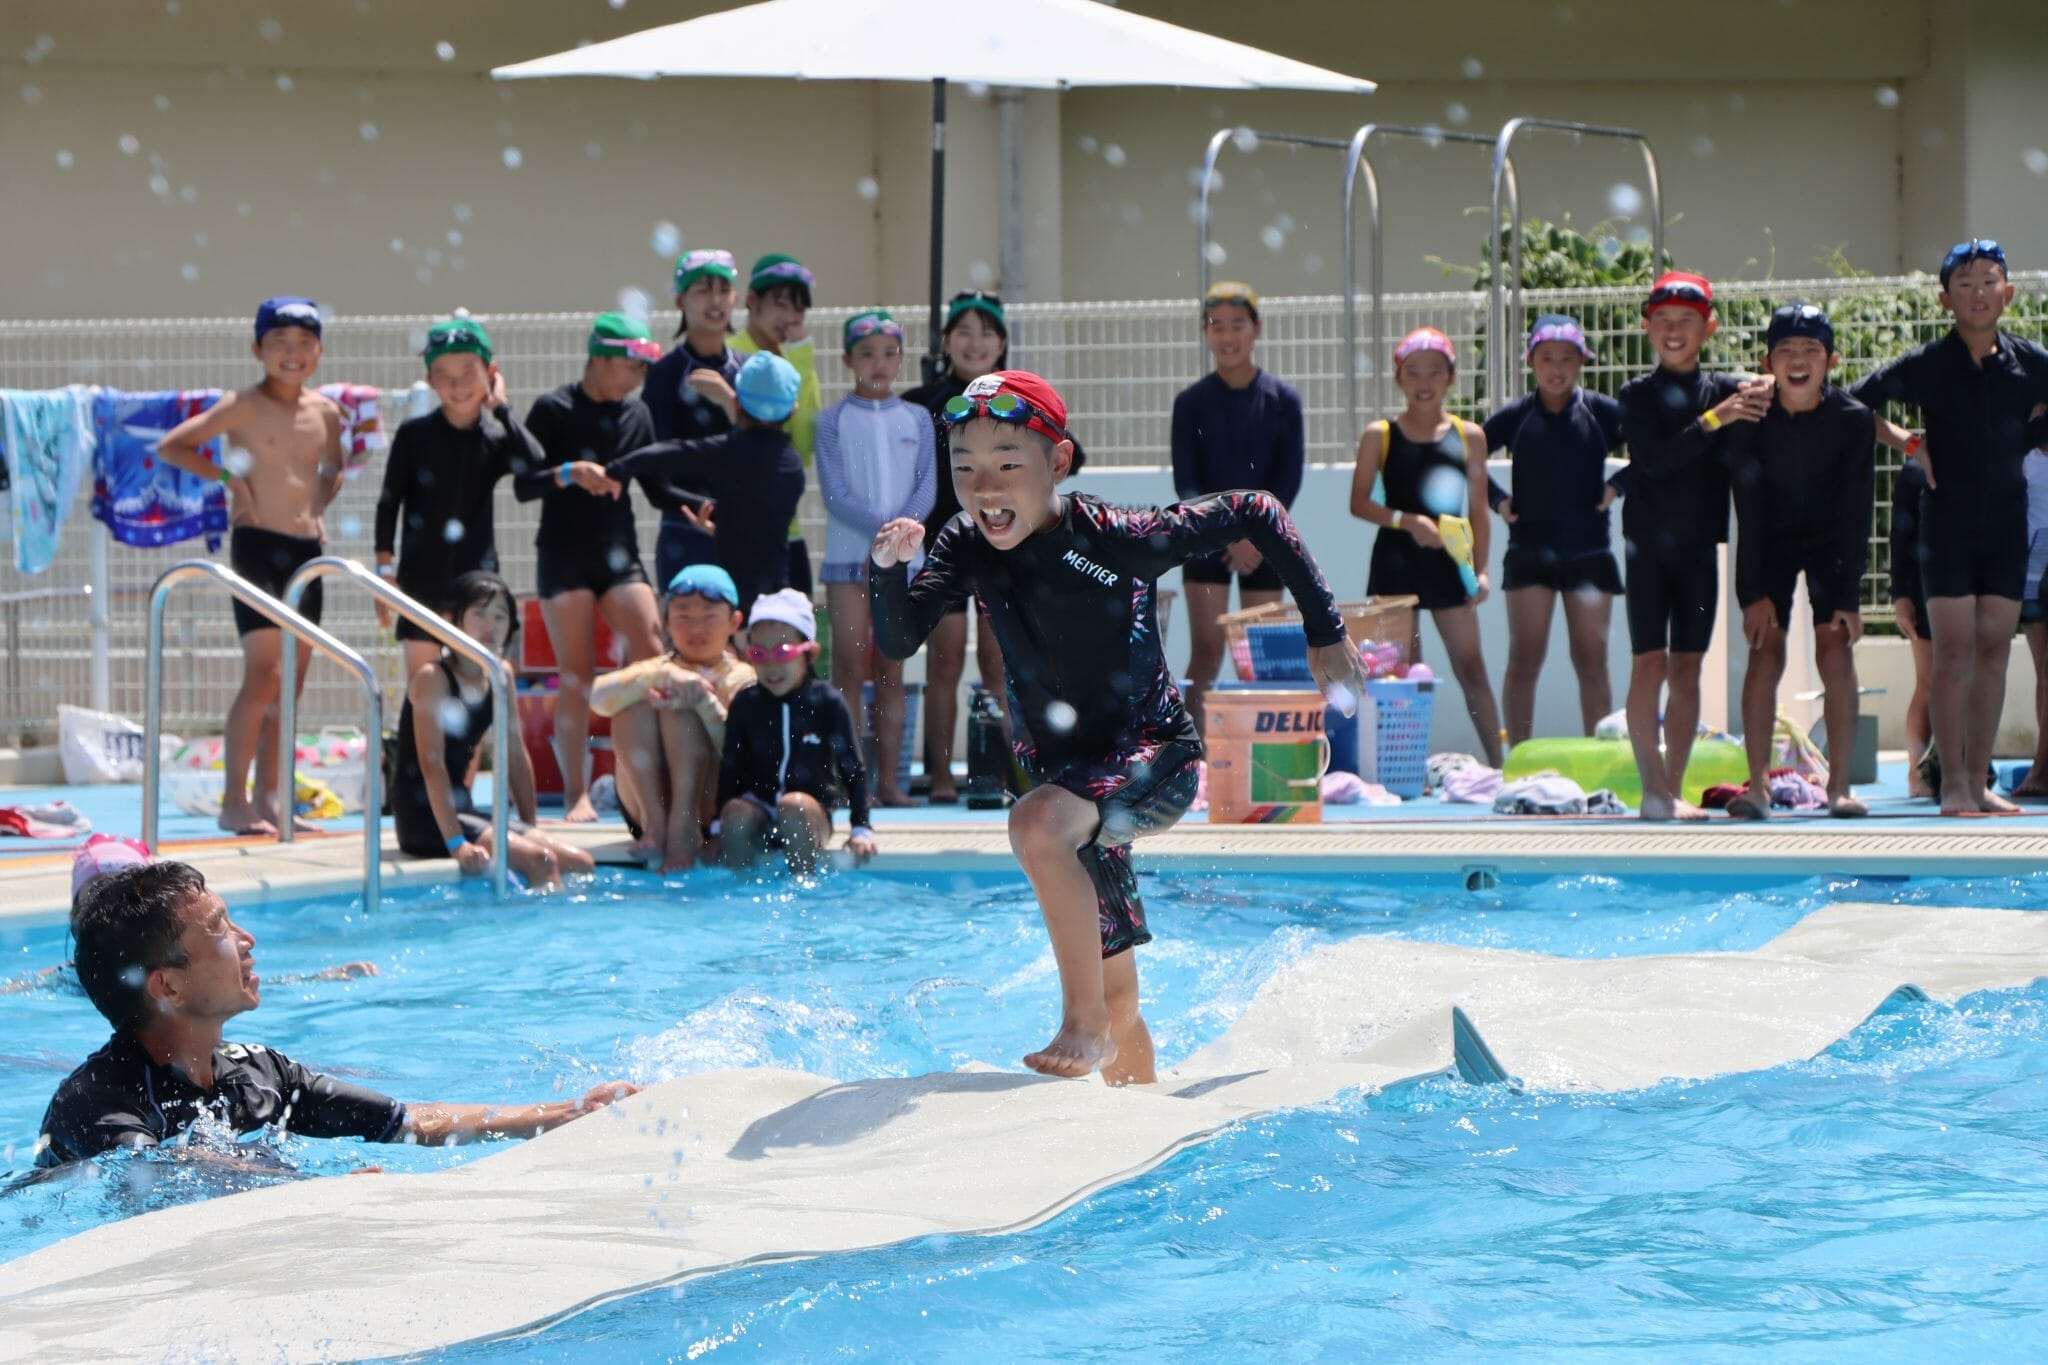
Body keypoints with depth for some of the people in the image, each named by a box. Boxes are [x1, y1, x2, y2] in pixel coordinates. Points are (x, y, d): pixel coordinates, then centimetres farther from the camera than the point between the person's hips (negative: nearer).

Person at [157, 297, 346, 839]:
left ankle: (269, 799, 14)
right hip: (258, 545, -6)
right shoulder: (245, 406, -7)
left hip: (307, 548, 6)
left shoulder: (325, 412, 9)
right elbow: (170, 447, -9)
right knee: (264, 676, -12)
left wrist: (319, 506, 11)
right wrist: (227, 476, -14)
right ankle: (234, 803, -9)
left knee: (291, 683, 8)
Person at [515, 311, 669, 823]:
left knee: (653, 662, -11)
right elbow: (523, 486, -8)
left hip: (620, 554, 4)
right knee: (577, 677, -3)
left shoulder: (636, 414, 10)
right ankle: (576, 793, 2)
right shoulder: (553, 410, -4)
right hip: (565, 555, -4)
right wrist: (568, 473, -24)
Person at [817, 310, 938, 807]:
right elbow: (835, 493, -7)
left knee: (890, 671, 4)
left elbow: (926, 489, 2)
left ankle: (888, 780, 4)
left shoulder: (917, 420, 10)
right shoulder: (833, 420, 2)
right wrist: (883, 529, -18)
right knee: (850, 667, -5)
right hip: (848, 556, -2)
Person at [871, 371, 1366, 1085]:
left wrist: (1325, 634, -12)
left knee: (1036, 824, -35)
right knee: (1118, 999, 12)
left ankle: (1083, 1023, -23)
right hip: (1068, 776, 6)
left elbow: (1255, 513, -12)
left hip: (1156, 758, -6)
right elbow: (897, 642, -18)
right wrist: (889, 569, -37)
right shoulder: (966, 549, -8)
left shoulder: (1119, 538, -21)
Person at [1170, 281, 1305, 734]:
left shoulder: (1282, 399, 2)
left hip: (1266, 539, 1)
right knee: (1206, 651, -6)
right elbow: (1185, 480, -2)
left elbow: (1290, 476, -1)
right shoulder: (1191, 401, 2)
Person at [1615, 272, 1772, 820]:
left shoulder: (1726, 390, 5)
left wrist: (1771, 391, -20)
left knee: (1687, 668, 5)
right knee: (1650, 662, -6)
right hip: (1649, 544, -2)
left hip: (1700, 547, 2)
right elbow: (1655, 460, -14)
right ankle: (1652, 786, -2)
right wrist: (1712, 420, -21)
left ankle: (1674, 789, 9)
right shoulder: (1637, 394, -1)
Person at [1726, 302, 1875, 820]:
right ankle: (1758, 786, -10)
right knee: (1765, 650, -12)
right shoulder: (1751, 415, -21)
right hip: (1770, 542, 0)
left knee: (1835, 651, -12)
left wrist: (1848, 597, -22)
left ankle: (1839, 786, -6)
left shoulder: (1854, 419, -21)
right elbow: (1748, 507, -18)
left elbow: (1856, 511, -19)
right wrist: (1754, 591, -22)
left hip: (1832, 543, 0)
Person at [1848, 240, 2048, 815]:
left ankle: (1979, 780, 9)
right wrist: (1907, 444, -3)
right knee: (1955, 651, -7)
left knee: (1994, 650, 4)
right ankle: (1953, 783, -6)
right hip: (1948, 523, -3)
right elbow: (1853, 405, 0)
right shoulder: (1926, 365, -5)